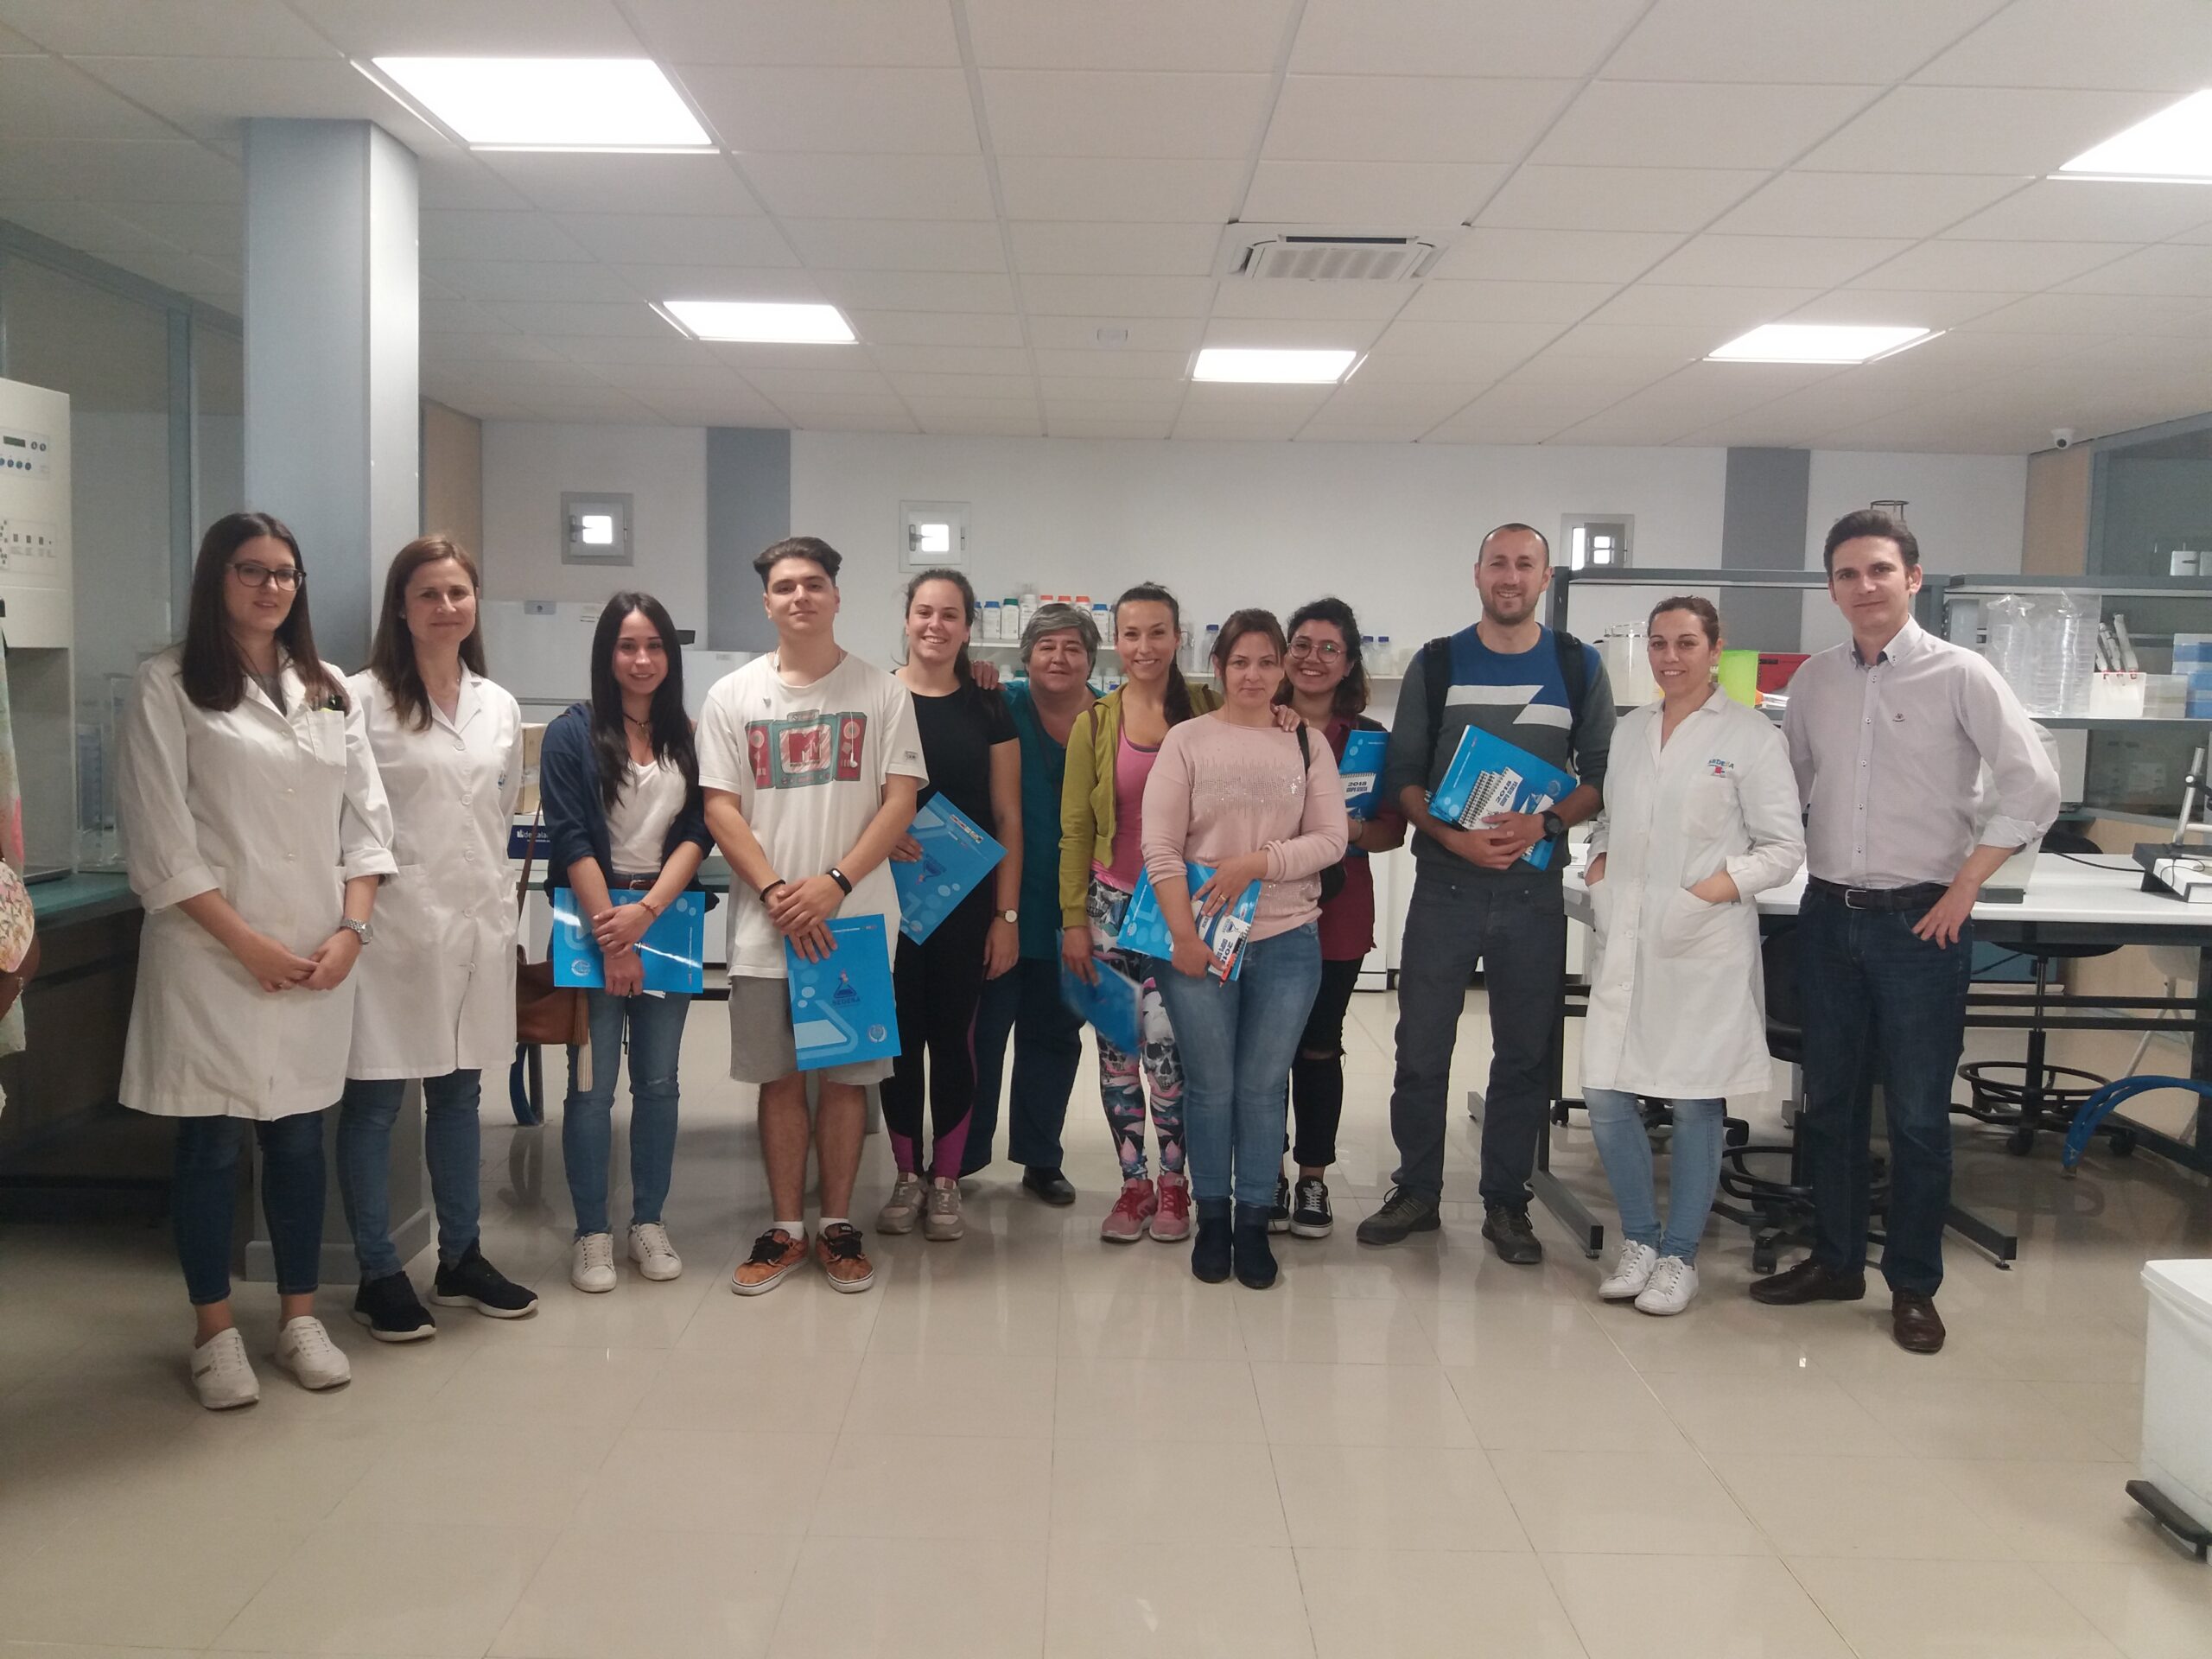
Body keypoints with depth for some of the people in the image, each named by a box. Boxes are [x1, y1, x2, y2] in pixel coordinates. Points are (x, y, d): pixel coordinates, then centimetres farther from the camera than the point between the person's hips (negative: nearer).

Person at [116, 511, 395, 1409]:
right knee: (211, 1143, 5)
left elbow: (366, 821, 9)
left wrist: (351, 930, -4)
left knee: (299, 1137, 10)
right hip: (214, 955, -4)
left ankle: (300, 1318, 22)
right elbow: (160, 839, -8)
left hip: (320, 957, 4)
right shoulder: (169, 687, -3)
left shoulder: (330, 693, 11)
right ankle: (215, 1333, 17)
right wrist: (245, 941, -13)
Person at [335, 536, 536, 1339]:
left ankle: (461, 1258, 26)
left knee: (459, 1093, 14)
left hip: (476, 924, 5)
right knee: (374, 1100, 2)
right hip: (391, 924, -5)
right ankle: (378, 1274, 14)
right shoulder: (361, 699, -6)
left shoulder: (499, 707, 12)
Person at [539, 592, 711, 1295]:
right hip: (592, 922, -3)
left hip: (666, 920, 3)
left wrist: (645, 913, -12)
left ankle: (650, 1223, 18)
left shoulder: (687, 737, 8)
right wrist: (610, 936, -13)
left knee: (658, 1080, 8)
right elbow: (571, 840, -8)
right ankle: (592, 1233, 9)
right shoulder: (573, 733, -2)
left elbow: (697, 835, 2)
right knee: (593, 1085, -1)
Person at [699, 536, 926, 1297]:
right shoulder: (732, 696, 5)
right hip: (765, 924, 1)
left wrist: (835, 883, -15)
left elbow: (901, 800, -3)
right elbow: (721, 808, 1)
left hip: (856, 919, -1)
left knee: (845, 1077, 6)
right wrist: (777, 893, -12)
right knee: (780, 1079, 8)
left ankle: (838, 1226, 19)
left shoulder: (881, 693, 2)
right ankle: (785, 1228, 20)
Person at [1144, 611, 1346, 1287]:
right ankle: (1212, 1218, 22)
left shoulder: (1308, 745, 6)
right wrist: (1184, 936, -10)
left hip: (1287, 941, 1)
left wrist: (1255, 863, -14)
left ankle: (1253, 1222, 20)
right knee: (1209, 1086, 7)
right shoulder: (1186, 740, 0)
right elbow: (1160, 847, -4)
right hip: (1198, 942, -1)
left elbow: (1331, 839, -1)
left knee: (1263, 1087, 8)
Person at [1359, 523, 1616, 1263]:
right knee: (1421, 1049, 4)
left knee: (1525, 1055, 7)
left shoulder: (1578, 667, 6)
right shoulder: (1436, 665, 5)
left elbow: (1602, 773, 4)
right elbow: (1402, 775, 2)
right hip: (1444, 884, 0)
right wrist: (1454, 836, -14)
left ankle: (1506, 1203, 20)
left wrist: (1547, 822, -14)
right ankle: (1416, 1192, 19)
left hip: (1534, 888, 1)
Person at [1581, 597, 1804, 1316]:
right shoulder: (1629, 730, 13)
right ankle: (1639, 1239, 22)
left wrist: (1707, 895, -15)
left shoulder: (1750, 735, -2)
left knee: (1695, 1103, 3)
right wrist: (1600, 879, 1)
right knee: (1605, 1096, 3)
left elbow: (1784, 847, -4)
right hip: (1628, 941, 5)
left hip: (1705, 947, -4)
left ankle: (1678, 1256, 18)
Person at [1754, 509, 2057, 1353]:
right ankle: (1834, 1260, 27)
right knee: (1830, 1101, 13)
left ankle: (1913, 1285, 17)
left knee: (1918, 1113, 3)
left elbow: (2034, 785, -10)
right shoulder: (1814, 679, 7)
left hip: (1919, 920, -4)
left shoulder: (1959, 674, -7)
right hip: (1829, 914, 5)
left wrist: (1965, 887, -11)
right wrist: (1797, 867, 6)